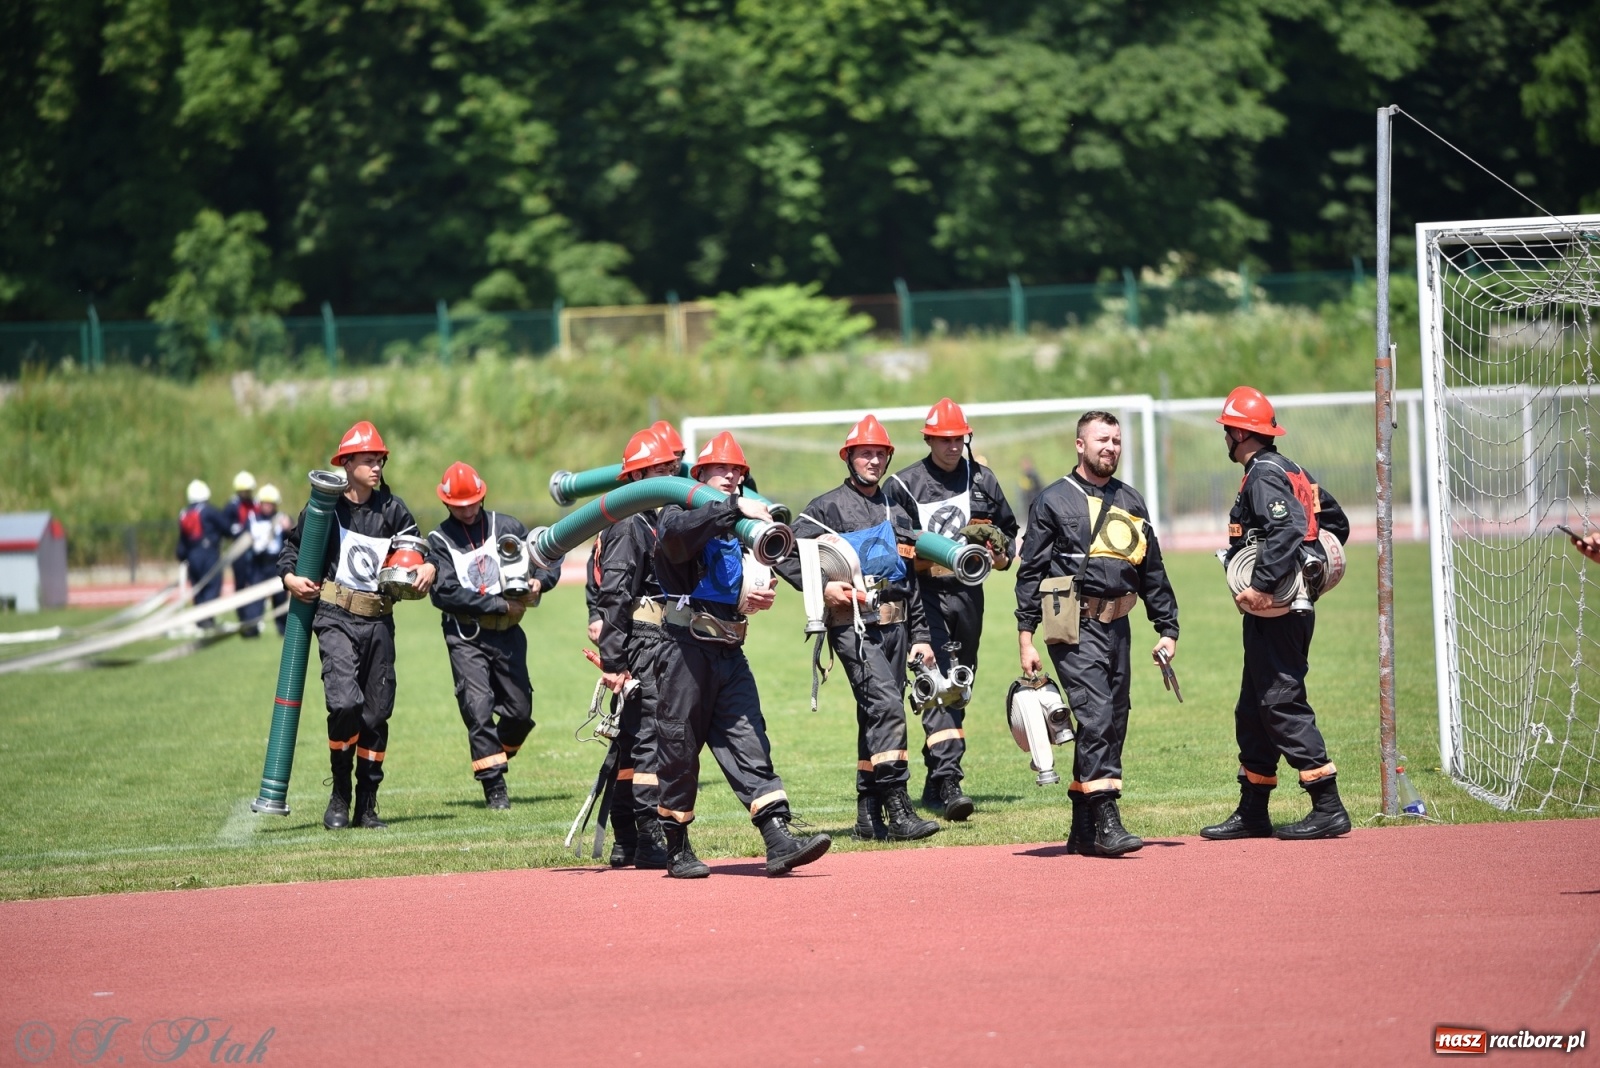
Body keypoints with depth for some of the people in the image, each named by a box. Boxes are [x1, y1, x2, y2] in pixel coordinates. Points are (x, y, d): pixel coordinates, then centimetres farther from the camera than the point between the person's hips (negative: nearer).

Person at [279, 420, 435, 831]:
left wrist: (428, 567, -13)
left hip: (378, 622, 4)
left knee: (377, 712, 6)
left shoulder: (392, 509, 6)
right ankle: (339, 796, -3)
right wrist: (289, 577, -6)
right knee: (345, 701, -21)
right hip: (336, 617, -3)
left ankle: (367, 803, 18)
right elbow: (292, 546, 12)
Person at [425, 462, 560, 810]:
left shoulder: (506, 527, 8)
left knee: (519, 710, 3)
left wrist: (540, 581, -12)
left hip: (508, 632, 3)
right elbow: (444, 593, -11)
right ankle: (494, 787, -11)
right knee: (478, 707, -14)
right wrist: (500, 603, -16)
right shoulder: (439, 541, 1)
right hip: (465, 635, -3)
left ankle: (491, 762, 28)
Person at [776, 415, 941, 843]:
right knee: (885, 704, -20)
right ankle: (897, 810, -24)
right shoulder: (828, 508, 1)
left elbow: (912, 581, 22)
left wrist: (920, 636, 18)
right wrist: (821, 587, -18)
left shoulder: (899, 511, 20)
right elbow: (787, 556, -5)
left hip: (894, 625, 7)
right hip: (853, 622, -7)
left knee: (877, 716, 9)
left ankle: (869, 816, 14)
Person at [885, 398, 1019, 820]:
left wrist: (1002, 555, 1)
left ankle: (935, 782, 19)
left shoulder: (982, 479, 12)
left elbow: (1009, 530, 21)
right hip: (925, 594, -5)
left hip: (968, 594, 5)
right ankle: (948, 782, -26)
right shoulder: (904, 485, 1)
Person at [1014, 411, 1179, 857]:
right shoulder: (1054, 501, 0)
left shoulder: (1131, 502, 16)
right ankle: (1106, 824, -20)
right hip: (1076, 625, -6)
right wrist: (1026, 639, -8)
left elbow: (1152, 570, 20)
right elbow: (1029, 572, -2)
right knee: (1096, 716, -16)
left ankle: (1082, 828, 14)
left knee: (1113, 723, 6)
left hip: (1117, 624, 6)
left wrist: (1167, 629, 14)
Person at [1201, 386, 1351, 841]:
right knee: (1253, 710, 15)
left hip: (1274, 611, -11)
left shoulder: (1263, 475, -12)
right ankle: (1252, 812, 20)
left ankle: (1328, 808, -13)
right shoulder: (1292, 471, 17)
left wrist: (1262, 585, -29)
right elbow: (1337, 521, 22)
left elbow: (1288, 529, -27)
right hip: (1287, 608, 11)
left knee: (1282, 703, -10)